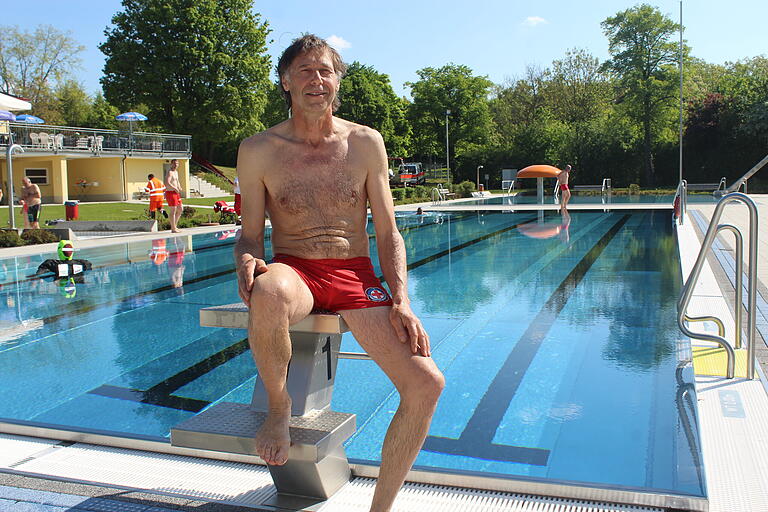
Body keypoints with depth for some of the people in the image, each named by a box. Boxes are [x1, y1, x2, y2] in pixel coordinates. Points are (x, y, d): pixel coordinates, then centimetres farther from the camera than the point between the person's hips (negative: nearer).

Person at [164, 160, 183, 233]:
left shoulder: (176, 172, 17)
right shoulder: (169, 172, -12)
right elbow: (167, 183, -24)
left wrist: (179, 187, 9)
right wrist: (175, 188, -20)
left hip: (176, 193, 10)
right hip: (170, 193, -10)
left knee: (180, 209, 13)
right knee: (173, 211, -8)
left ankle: (175, 226, 22)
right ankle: (173, 229, -5)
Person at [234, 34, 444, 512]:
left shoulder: (366, 143, 4)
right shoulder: (259, 150, 1)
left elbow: (388, 233, 5)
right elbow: (251, 234, 5)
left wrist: (401, 302, -9)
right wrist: (248, 261, -20)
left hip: (357, 276, 2)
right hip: (294, 271, -1)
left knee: (427, 383, -18)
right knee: (267, 294, -41)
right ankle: (279, 405, -9)